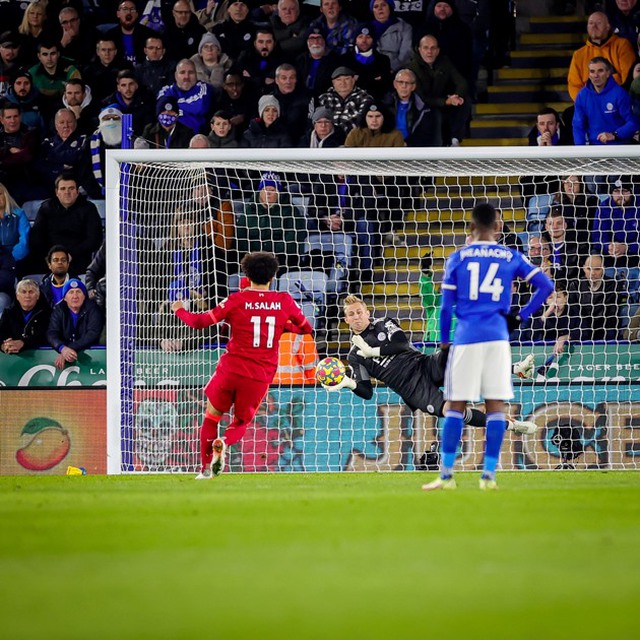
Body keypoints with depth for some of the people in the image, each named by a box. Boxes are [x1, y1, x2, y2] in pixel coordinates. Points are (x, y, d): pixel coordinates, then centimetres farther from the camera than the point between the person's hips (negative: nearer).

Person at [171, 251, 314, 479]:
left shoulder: (237, 300, -4)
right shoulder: (284, 301, 0)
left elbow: (200, 322, 0)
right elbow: (306, 328, 15)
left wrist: (180, 310, 19)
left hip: (231, 368, -1)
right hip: (261, 376, 1)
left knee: (212, 417, 18)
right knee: (241, 423, 18)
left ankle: (206, 468, 10)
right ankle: (223, 443, -15)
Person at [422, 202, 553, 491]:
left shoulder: (458, 258, 4)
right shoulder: (512, 257, 7)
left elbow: (446, 305, 3)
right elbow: (545, 286, 3)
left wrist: (444, 342, 12)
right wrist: (521, 317, 9)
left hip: (466, 338, -1)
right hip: (497, 337, 1)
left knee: (455, 406, 4)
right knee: (495, 405, 3)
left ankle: (446, 475, 4)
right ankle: (489, 475, 0)